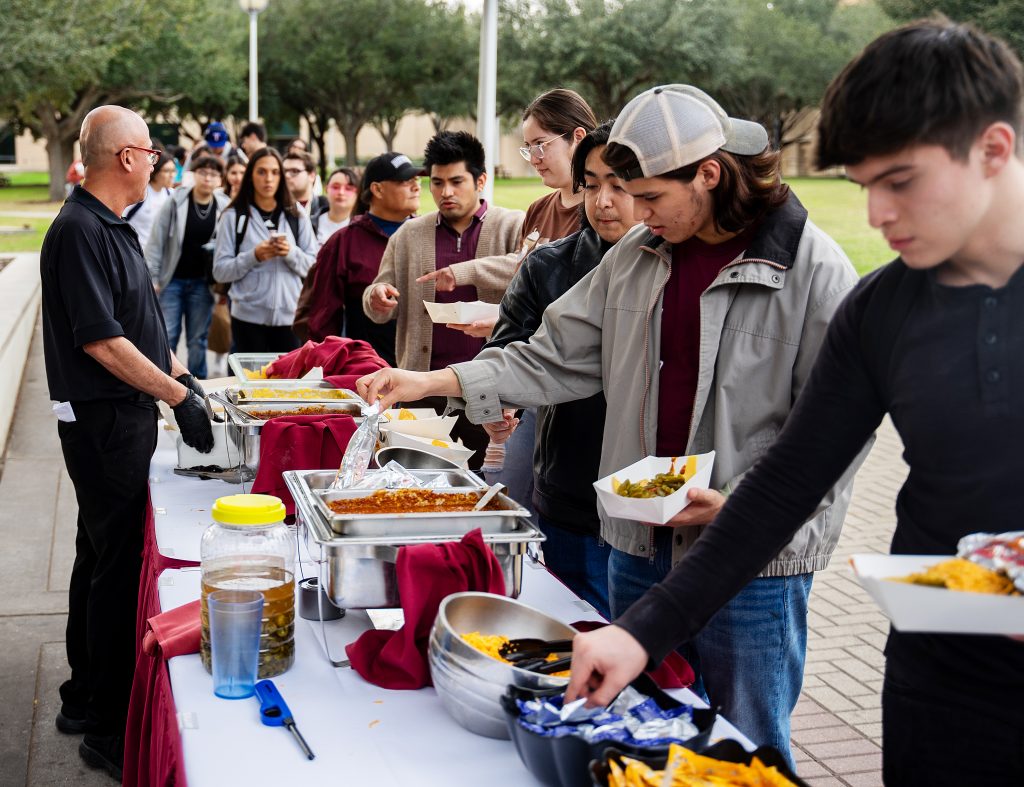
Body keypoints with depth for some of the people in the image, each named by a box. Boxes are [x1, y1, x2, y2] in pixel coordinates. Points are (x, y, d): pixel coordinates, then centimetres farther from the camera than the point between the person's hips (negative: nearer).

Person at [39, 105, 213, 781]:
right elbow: (101, 342, -23)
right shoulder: (80, 231, -18)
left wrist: (179, 373, 15)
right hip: (104, 422, -10)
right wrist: (179, 396, -19)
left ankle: (86, 699, 32)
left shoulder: (114, 229, 13)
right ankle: (109, 730, 7)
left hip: (126, 418, 10)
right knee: (119, 565, -3)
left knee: (103, 555, 18)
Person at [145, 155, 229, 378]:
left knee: (198, 340, 9)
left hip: (202, 283, 1)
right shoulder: (175, 202, -4)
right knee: (166, 337, 0)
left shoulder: (224, 208, -1)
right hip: (172, 280, -1)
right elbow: (156, 241, -3)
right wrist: (152, 277, -6)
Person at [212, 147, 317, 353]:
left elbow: (313, 266, 7)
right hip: (248, 316, -1)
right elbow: (220, 270, -1)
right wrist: (253, 256, -15)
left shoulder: (297, 217, 8)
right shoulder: (234, 216, 3)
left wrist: (291, 253, -11)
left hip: (290, 315, 1)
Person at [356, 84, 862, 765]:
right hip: (639, 543, 6)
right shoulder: (638, 255, 6)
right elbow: (558, 359, 8)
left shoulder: (813, 268, -12)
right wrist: (434, 382, -1)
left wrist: (739, 504, -21)